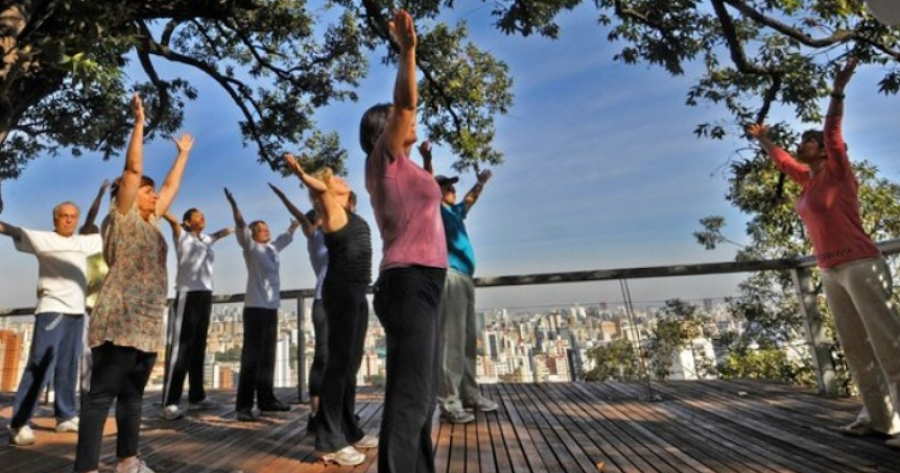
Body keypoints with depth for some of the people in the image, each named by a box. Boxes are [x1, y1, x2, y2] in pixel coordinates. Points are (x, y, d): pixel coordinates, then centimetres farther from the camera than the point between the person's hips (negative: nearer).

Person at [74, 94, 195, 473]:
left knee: (132, 394, 13)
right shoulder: (123, 216, 1)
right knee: (102, 394, -7)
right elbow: (133, 168, -7)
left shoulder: (151, 222, 19)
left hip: (147, 322, 8)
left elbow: (172, 187, 28)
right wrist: (139, 122, -6)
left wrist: (183, 153, 35)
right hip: (120, 320, -8)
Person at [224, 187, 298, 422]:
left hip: (272, 307, 7)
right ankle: (244, 405, -4)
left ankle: (266, 399, 19)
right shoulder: (251, 247, 0)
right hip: (255, 307, -7)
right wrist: (233, 204, -28)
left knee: (268, 357, 11)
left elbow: (288, 234, 29)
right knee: (252, 356, -7)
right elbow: (241, 226, -15)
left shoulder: (272, 248, 16)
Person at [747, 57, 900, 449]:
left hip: (860, 266, -8)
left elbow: (833, 131, -15)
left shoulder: (838, 173, -2)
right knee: (856, 347, 6)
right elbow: (782, 161, 32)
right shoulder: (810, 181, 16)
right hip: (832, 272, 8)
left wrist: (837, 92, -20)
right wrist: (763, 140, 43)